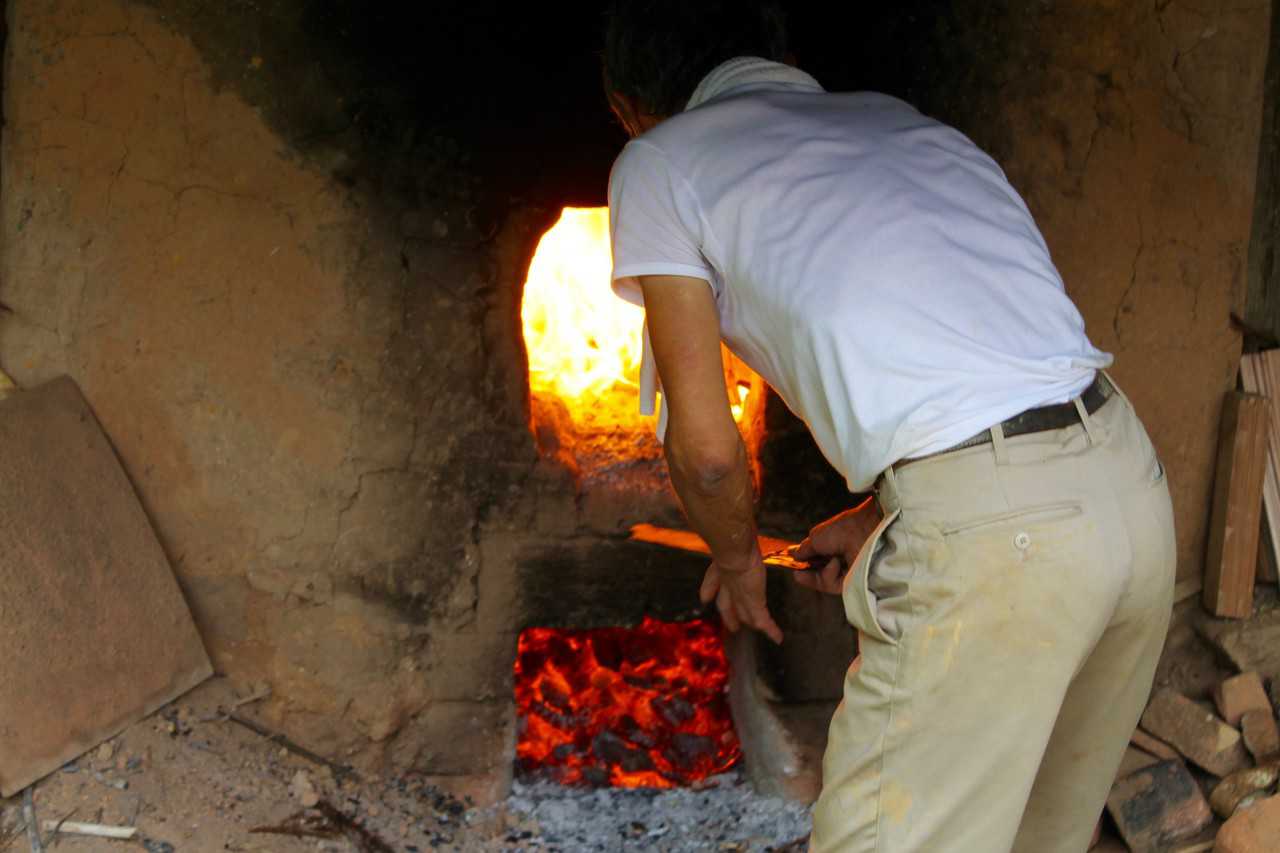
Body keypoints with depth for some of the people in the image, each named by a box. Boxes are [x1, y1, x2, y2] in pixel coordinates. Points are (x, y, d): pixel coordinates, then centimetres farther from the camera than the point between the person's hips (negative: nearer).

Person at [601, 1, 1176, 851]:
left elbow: (706, 448, 4)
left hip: (989, 538, -8)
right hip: (1133, 479, 8)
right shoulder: (896, 118, 24)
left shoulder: (659, 163, 6)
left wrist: (736, 558, 24)